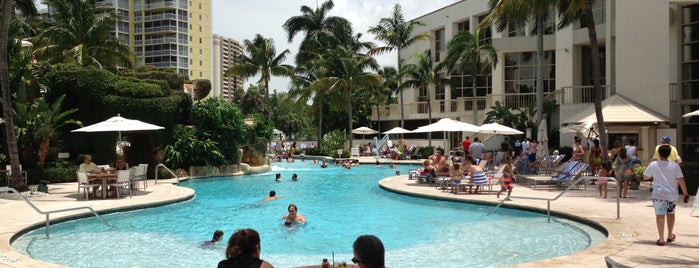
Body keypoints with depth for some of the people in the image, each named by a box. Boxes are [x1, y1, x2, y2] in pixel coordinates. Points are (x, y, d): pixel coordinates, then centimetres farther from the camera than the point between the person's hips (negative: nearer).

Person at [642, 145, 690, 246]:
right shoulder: (674, 165, -1)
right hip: (672, 194, 3)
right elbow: (681, 180, -5)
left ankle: (661, 239, -8)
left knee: (660, 215, -3)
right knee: (671, 213, 20)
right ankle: (670, 236, 33)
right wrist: (686, 194, -1)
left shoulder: (653, 165, -3)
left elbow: (645, 177, 7)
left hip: (659, 194, -3)